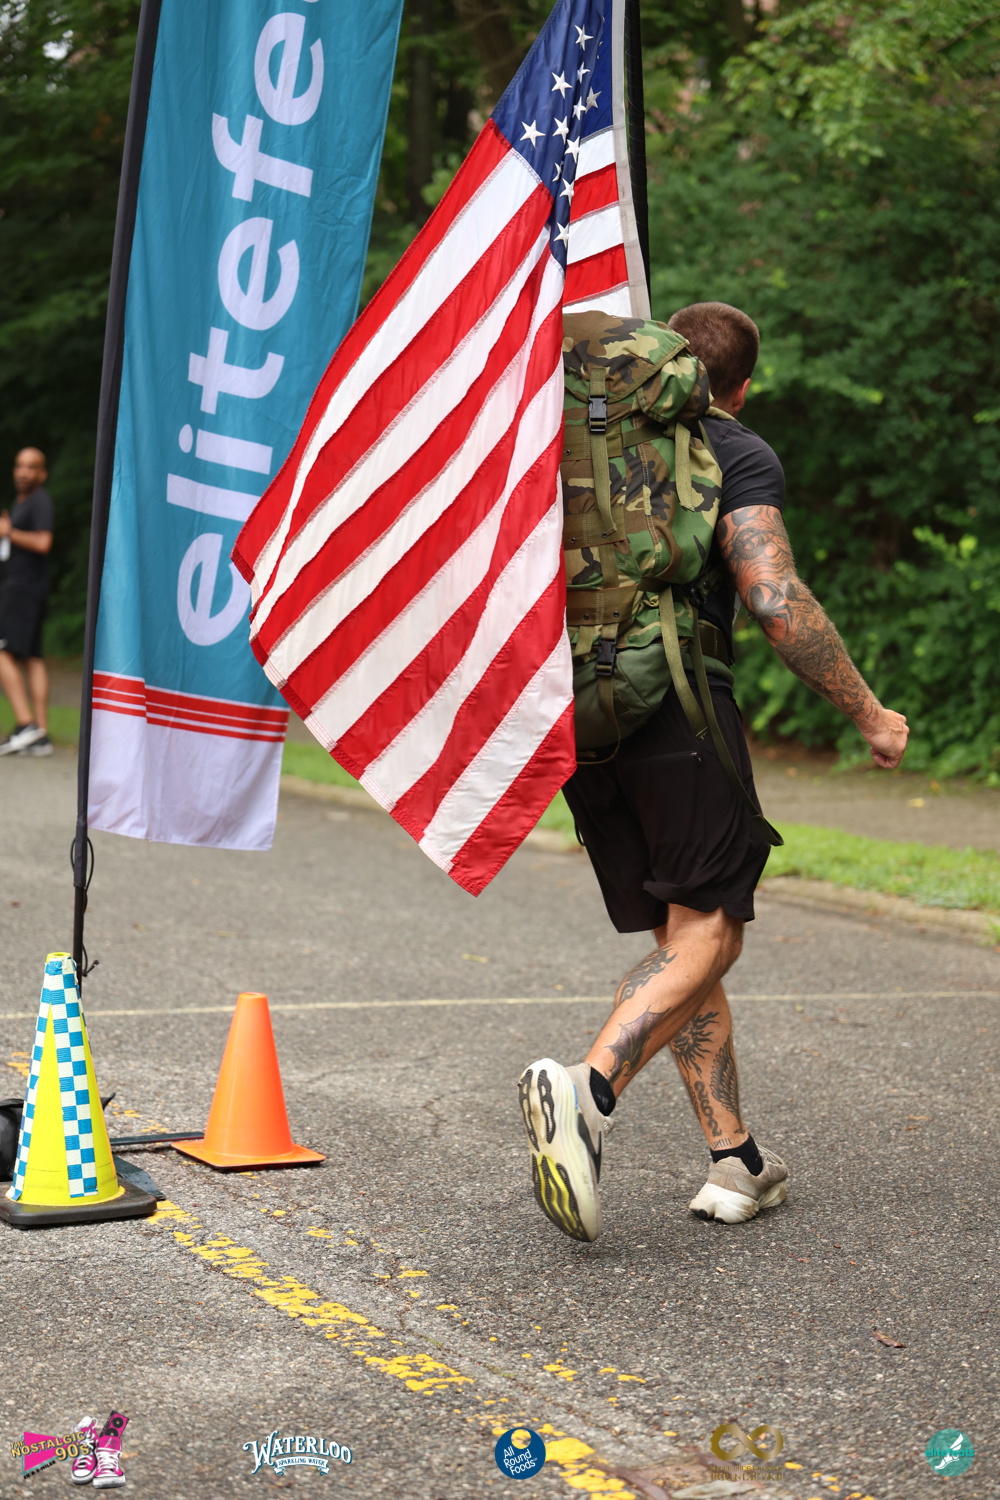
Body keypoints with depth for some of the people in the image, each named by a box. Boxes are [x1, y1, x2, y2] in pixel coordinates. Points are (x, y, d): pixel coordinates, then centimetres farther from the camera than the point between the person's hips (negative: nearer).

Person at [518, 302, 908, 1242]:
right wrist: (869, 714, -6)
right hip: (680, 711, -6)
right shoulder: (739, 456, -2)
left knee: (680, 933, 12)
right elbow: (776, 600, -14)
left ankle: (736, 1160, 12)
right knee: (706, 931, -4)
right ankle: (587, 1088, -28)